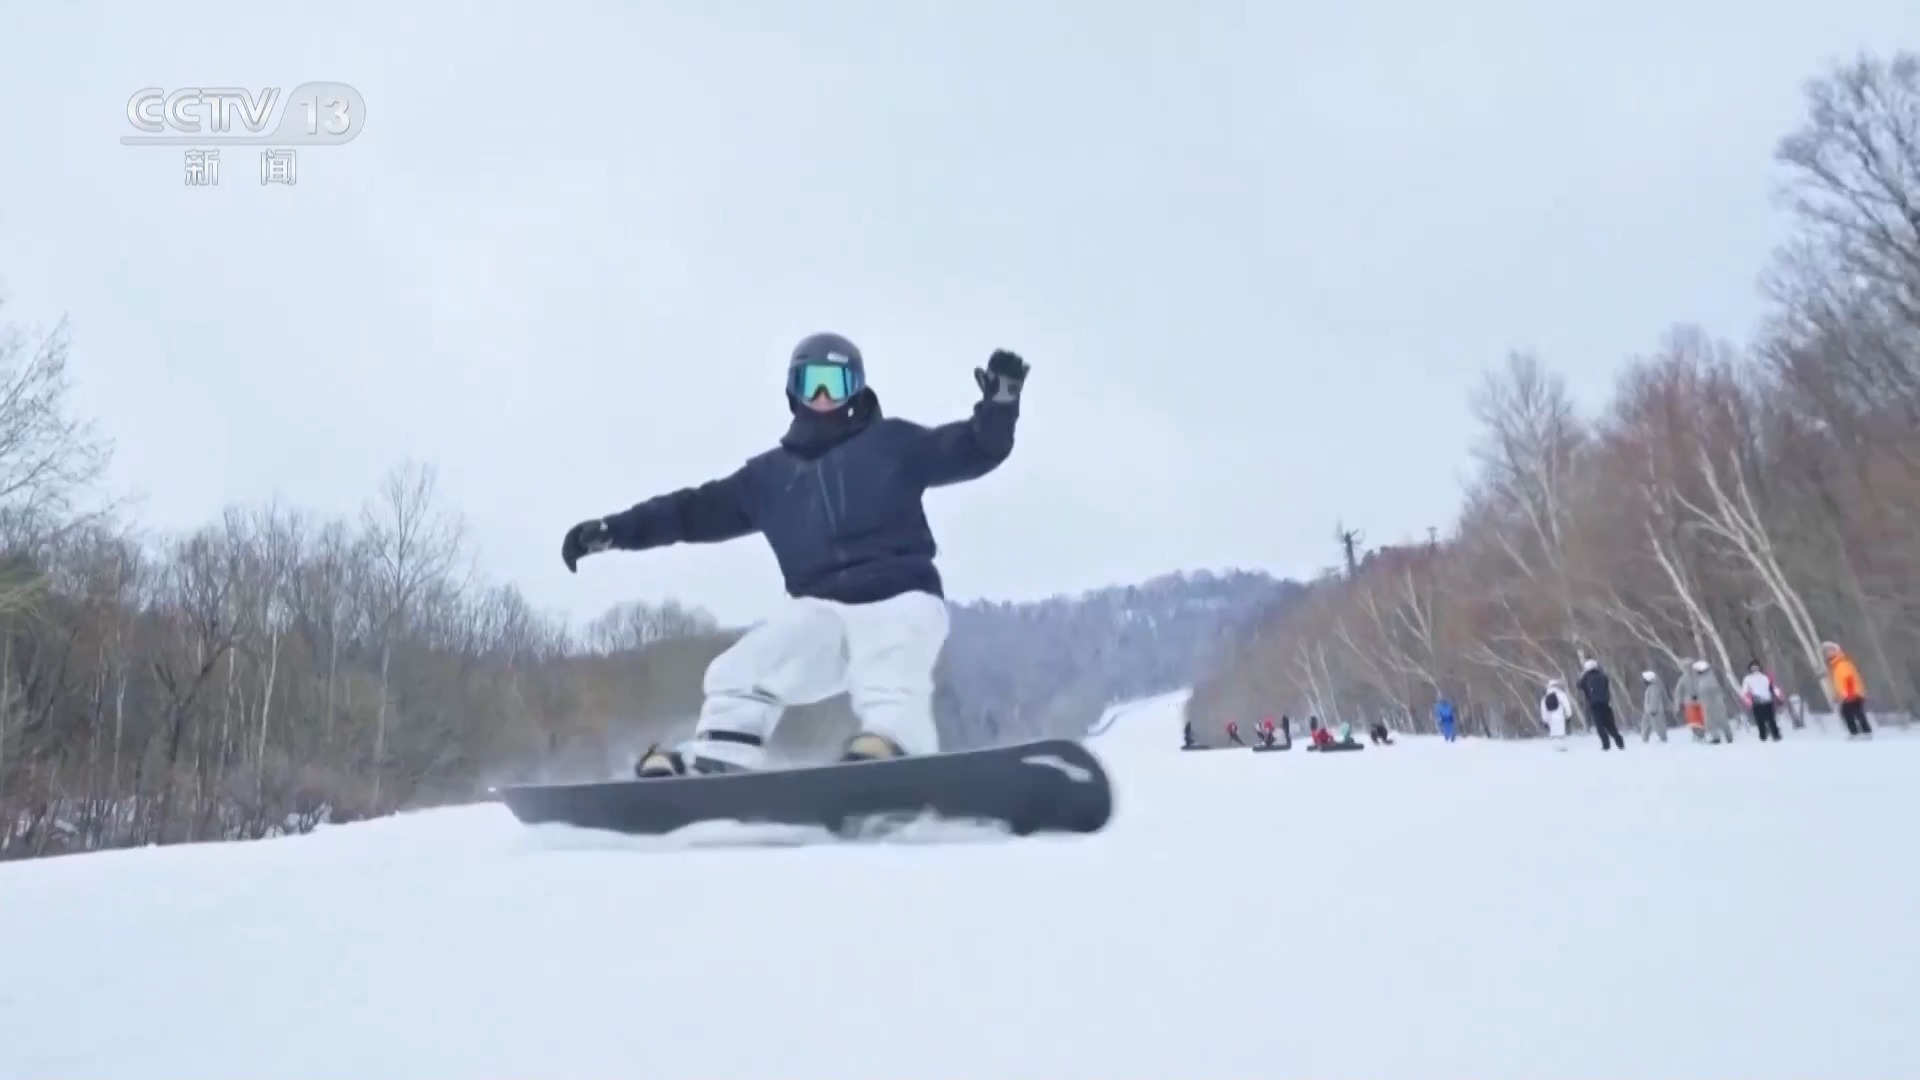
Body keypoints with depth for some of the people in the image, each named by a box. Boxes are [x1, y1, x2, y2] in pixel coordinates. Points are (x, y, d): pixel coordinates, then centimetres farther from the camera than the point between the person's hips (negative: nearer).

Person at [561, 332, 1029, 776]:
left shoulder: (892, 441, 10)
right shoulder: (770, 473, 20)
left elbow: (971, 450, 4)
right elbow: (698, 510, 18)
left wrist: (999, 403, -17)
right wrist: (615, 529, 11)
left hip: (898, 599, -4)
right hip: (820, 608, 5)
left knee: (891, 693, -31)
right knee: (737, 675, -9)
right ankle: (711, 763, -10)